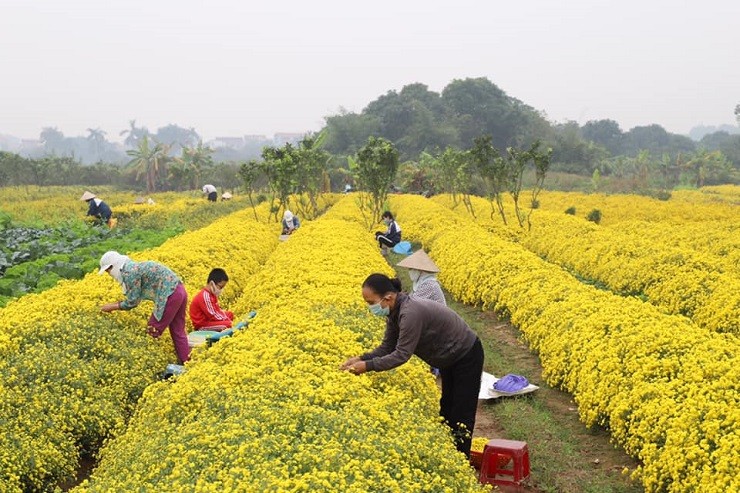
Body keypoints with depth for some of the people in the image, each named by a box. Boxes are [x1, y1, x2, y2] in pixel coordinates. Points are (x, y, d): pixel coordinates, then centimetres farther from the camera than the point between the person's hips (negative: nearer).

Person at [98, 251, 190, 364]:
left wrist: (113, 307, 2)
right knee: (178, 331, 15)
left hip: (170, 294, -10)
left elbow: (133, 302, -9)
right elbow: (136, 297, 18)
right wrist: (115, 304, 11)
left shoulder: (129, 272, -12)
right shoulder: (132, 267, 17)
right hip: (179, 291, 10)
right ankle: (185, 362, 21)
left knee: (153, 330, 0)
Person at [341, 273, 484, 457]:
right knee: (446, 409, 19)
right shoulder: (395, 312, -7)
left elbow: (401, 355, -33)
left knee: (461, 415, -1)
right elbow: (387, 348, -2)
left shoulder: (411, 312, -36)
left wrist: (368, 366, -31)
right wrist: (361, 358, -16)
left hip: (467, 356, -10)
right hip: (450, 359, 10)